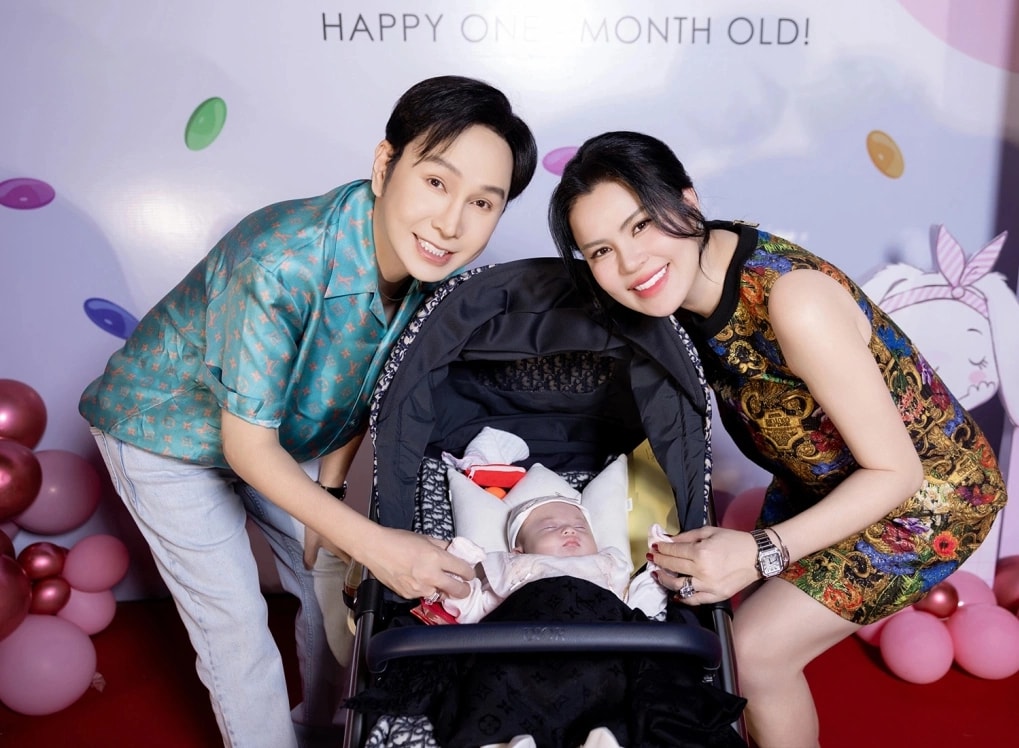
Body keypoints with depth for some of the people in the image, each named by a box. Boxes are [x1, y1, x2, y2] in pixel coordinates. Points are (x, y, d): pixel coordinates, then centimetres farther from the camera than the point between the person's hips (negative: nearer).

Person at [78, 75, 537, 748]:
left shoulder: (431, 267, -20)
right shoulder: (282, 264, -41)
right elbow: (247, 445, -31)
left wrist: (331, 485, -2)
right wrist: (373, 543, -35)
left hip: (283, 435, 6)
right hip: (165, 432, -6)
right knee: (235, 624, -3)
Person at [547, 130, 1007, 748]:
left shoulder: (792, 300, -36)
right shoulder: (692, 278, -13)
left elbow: (894, 471, -27)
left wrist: (762, 552, -33)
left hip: (928, 493, -7)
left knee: (756, 650, -7)